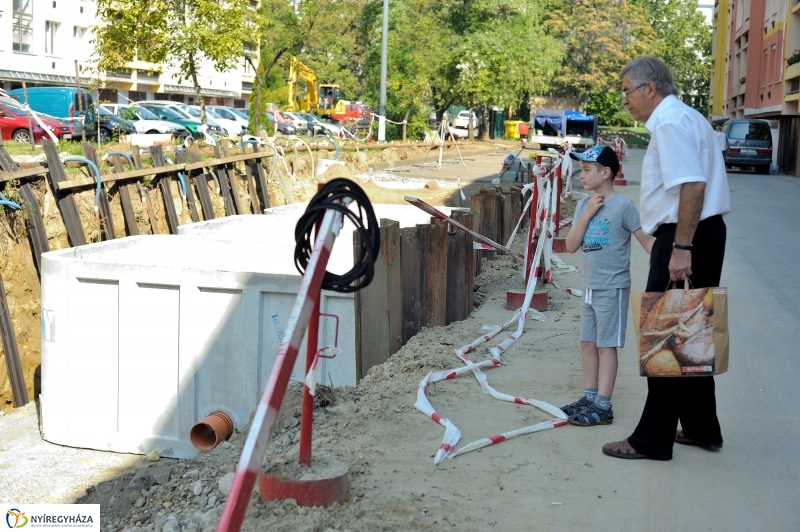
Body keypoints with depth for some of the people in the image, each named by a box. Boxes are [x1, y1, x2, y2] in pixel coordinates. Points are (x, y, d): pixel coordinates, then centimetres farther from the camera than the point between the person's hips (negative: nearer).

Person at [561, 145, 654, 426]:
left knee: (606, 345, -2)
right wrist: (588, 213, -10)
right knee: (588, 343, 12)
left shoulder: (623, 205, -13)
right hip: (589, 287, 7)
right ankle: (589, 397, 22)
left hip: (612, 288, -7)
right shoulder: (583, 205, 5)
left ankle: (603, 406, 2)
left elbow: (646, 238, -12)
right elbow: (571, 246, -1)